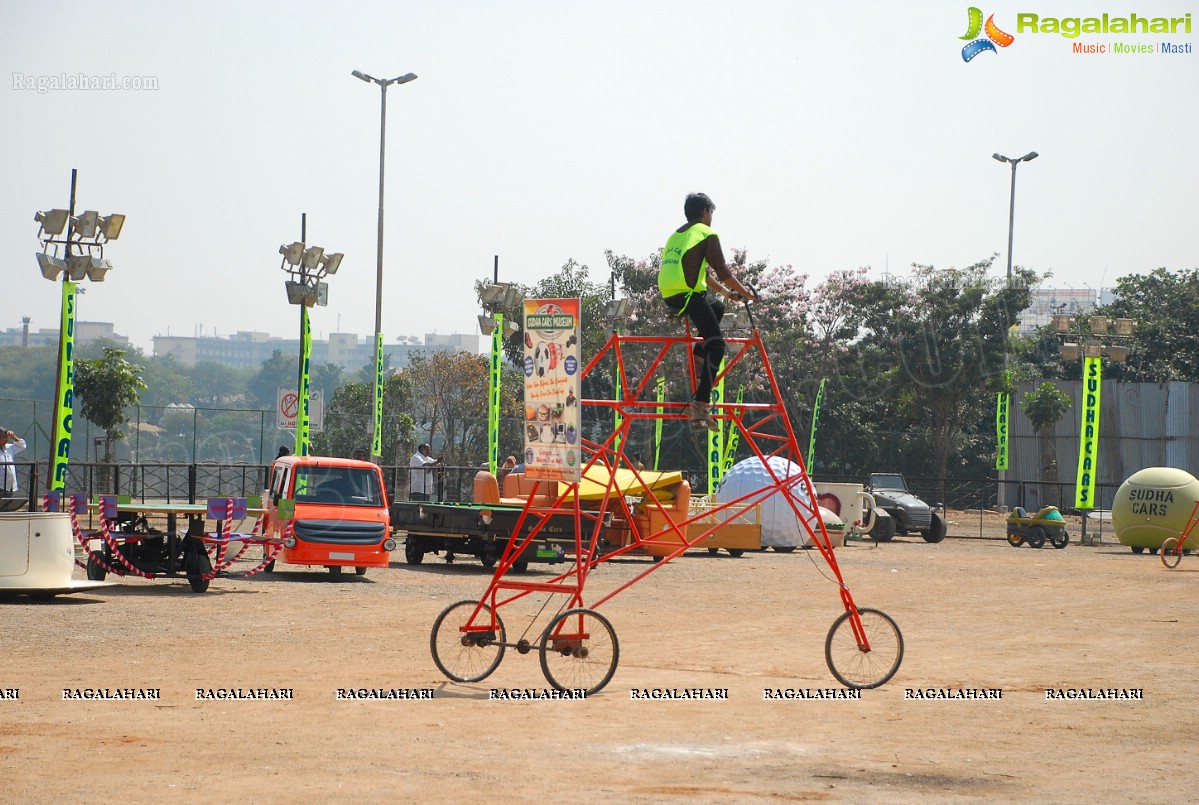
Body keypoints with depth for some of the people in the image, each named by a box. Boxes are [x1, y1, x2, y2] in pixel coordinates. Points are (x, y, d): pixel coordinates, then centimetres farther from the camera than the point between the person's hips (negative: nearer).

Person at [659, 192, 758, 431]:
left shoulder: (677, 234, 25)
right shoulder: (706, 234, 0)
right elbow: (721, 270, -4)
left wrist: (725, 292, 35)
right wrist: (745, 292, 8)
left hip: (669, 297, 8)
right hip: (689, 296, -8)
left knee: (717, 307, 32)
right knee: (716, 344, -8)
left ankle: (699, 360, 18)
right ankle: (700, 404, -22)